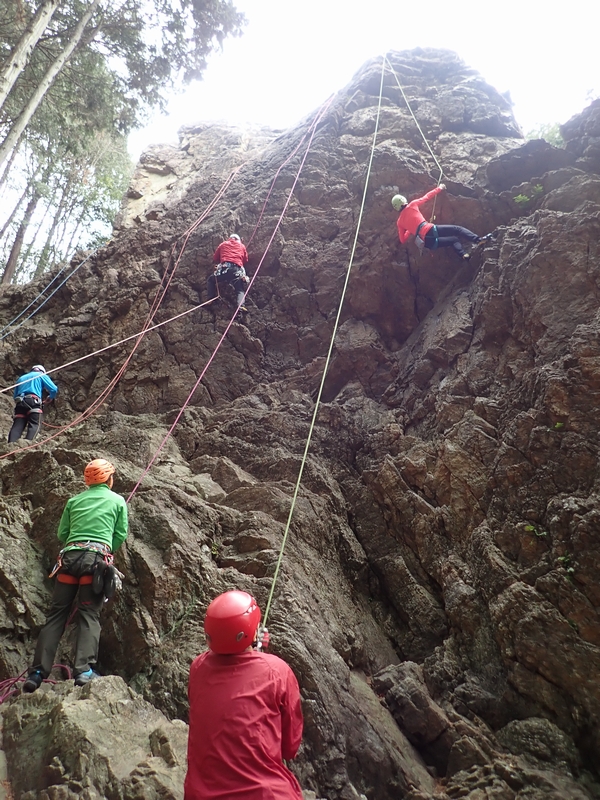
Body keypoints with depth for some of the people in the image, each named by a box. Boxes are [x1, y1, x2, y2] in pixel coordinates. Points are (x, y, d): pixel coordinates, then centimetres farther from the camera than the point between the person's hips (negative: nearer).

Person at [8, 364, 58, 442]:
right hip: (33, 402, -4)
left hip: (20, 403, 5)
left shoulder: (21, 378, 34)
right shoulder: (42, 375, 20)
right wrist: (51, 397, 26)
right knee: (34, 425, -15)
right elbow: (54, 389, 7)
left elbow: (15, 395, 27)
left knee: (17, 427, -6)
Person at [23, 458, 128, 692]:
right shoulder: (117, 500, 10)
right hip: (98, 558, -2)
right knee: (90, 614, 0)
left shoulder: (74, 500, 17)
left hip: (69, 557, 3)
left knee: (56, 614, 7)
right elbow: (121, 534, 8)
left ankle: (38, 672, 4)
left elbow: (62, 533, 16)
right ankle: (84, 669, -11)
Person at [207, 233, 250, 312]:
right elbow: (245, 260, 25)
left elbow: (215, 259, 25)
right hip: (237, 270, 0)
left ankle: (212, 298, 6)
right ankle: (241, 306, -21)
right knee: (241, 290, 7)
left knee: (211, 280, 23)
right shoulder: (242, 246, 25)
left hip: (224, 268, 0)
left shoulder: (223, 244, 23)